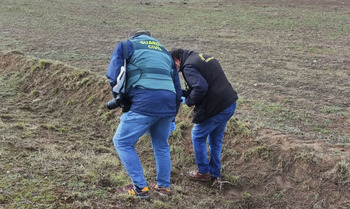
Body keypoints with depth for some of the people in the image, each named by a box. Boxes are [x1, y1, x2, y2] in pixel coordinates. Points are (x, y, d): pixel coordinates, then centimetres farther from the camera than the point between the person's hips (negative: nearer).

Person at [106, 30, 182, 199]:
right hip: (169, 103, 6)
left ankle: (140, 187, 8)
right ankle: (164, 186, 31)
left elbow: (113, 76, 4)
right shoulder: (165, 52, 32)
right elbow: (178, 90, 30)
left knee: (122, 142, 9)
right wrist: (171, 116, 36)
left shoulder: (126, 46, 17)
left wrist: (122, 101, 18)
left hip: (144, 102, -6)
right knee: (161, 145, 26)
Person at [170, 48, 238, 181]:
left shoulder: (188, 67, -12)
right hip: (230, 104, 9)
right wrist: (184, 92, 15)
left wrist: (188, 100, -9)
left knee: (198, 137, 11)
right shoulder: (203, 57, 18)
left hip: (217, 108, -9)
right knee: (215, 139, 22)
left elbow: (201, 87, -26)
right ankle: (215, 173, 31)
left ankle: (203, 172, 20)